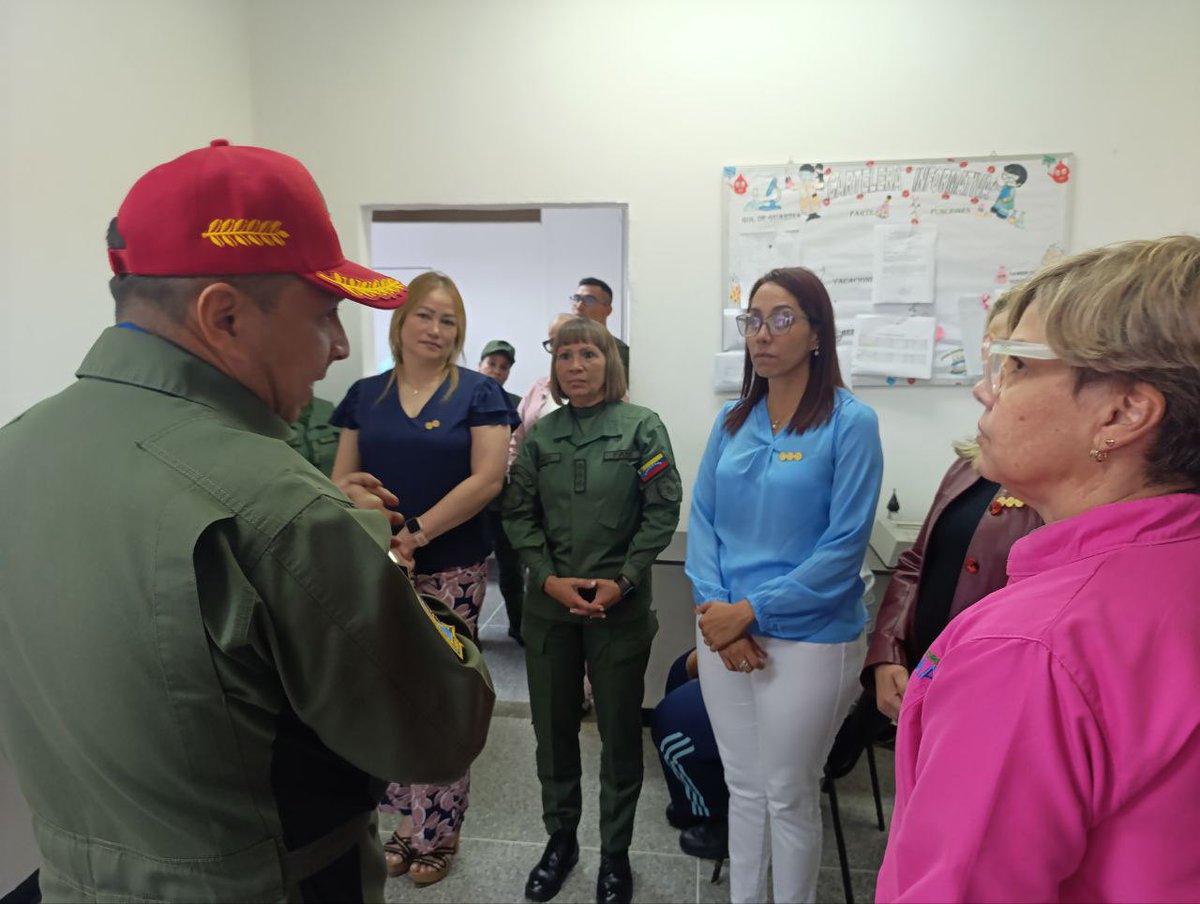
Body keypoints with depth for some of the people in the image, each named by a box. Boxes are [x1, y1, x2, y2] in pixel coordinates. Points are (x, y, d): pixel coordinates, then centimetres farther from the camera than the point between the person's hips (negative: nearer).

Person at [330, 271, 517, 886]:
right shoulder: (365, 395, 8)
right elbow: (342, 479, 8)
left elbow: (488, 478, -11)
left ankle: (438, 832, 24)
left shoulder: (478, 394, -2)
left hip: (451, 571, -3)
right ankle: (408, 820, 30)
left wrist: (416, 534, -16)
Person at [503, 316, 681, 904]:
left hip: (620, 606, -2)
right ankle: (560, 837, 37)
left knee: (620, 730, 10)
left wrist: (622, 581, -13)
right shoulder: (540, 434, 4)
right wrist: (549, 579, -9)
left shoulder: (642, 427, -4)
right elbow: (519, 514, 3)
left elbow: (663, 510, -7)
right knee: (552, 725, 14)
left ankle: (615, 851, 31)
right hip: (550, 604, 3)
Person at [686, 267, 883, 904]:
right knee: (742, 787, 19)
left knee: (789, 798, 13)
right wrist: (715, 610, -9)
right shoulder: (733, 420, 5)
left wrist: (750, 610, -17)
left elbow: (844, 546, -16)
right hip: (724, 632, 5)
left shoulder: (850, 422, -11)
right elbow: (702, 518, 4)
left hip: (810, 639, -4)